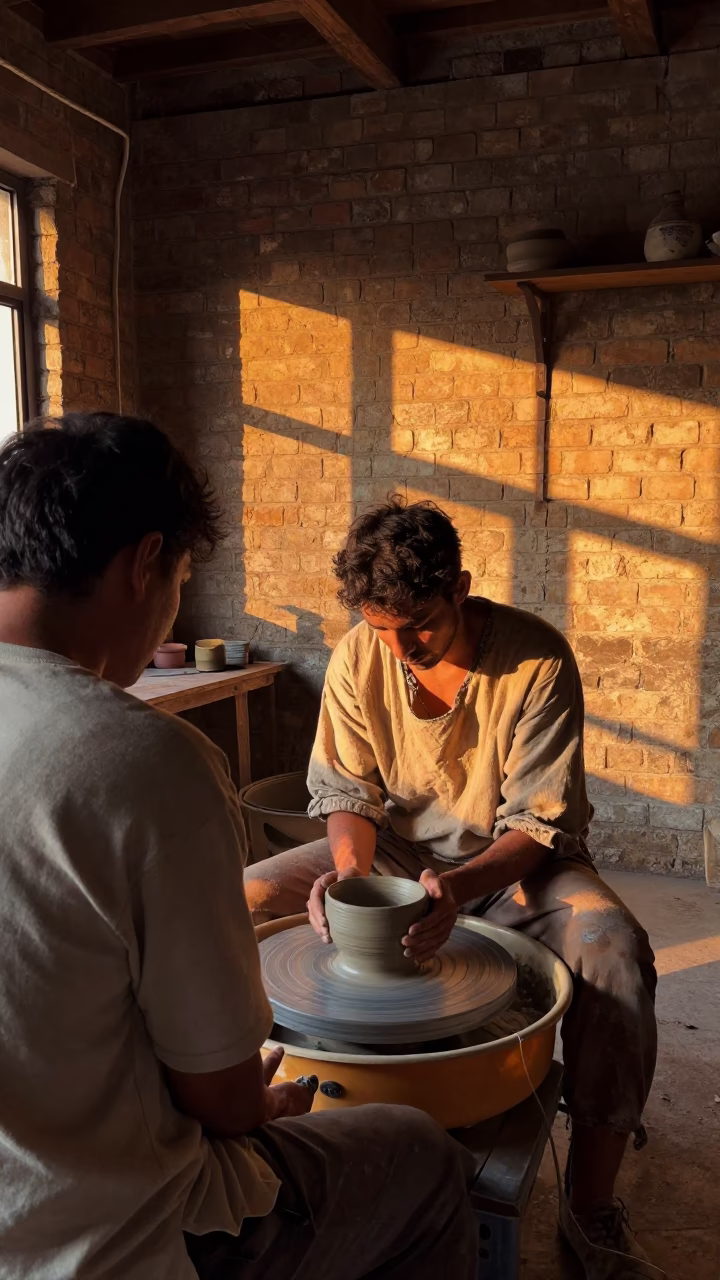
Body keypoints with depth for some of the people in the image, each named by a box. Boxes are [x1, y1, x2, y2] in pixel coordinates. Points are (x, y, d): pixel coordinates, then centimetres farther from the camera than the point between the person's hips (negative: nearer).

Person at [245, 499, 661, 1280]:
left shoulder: (537, 659, -22)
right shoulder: (359, 657, -12)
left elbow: (542, 823, -20)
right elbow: (346, 788, -4)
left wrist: (459, 886, -37)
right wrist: (350, 867, -25)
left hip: (512, 858, -3)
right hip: (395, 848, 3)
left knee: (617, 952, -32)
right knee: (238, 903, -14)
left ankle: (591, 1208, -13)